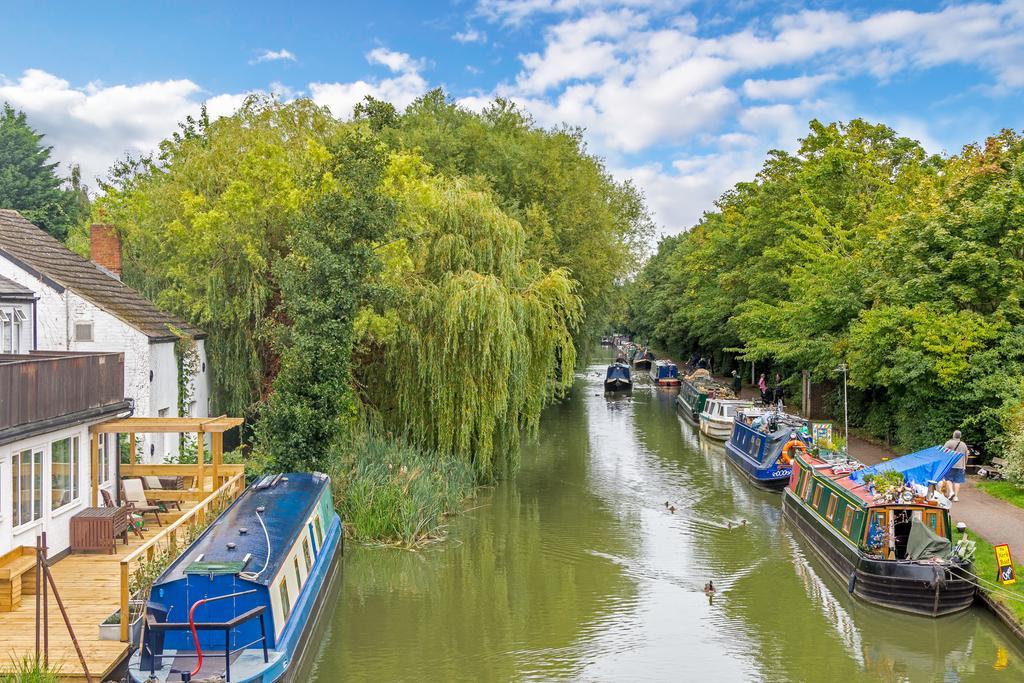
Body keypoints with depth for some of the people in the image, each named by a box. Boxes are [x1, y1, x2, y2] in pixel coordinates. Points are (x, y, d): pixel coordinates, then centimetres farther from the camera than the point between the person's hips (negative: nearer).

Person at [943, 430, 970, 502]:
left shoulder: (949, 443, -4)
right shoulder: (964, 445, 12)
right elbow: (966, 457, 19)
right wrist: (964, 465, 31)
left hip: (950, 465, -4)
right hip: (960, 466, 4)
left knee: (949, 479, 7)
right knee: (957, 481, 4)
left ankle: (951, 491, -13)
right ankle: (956, 496, 3)